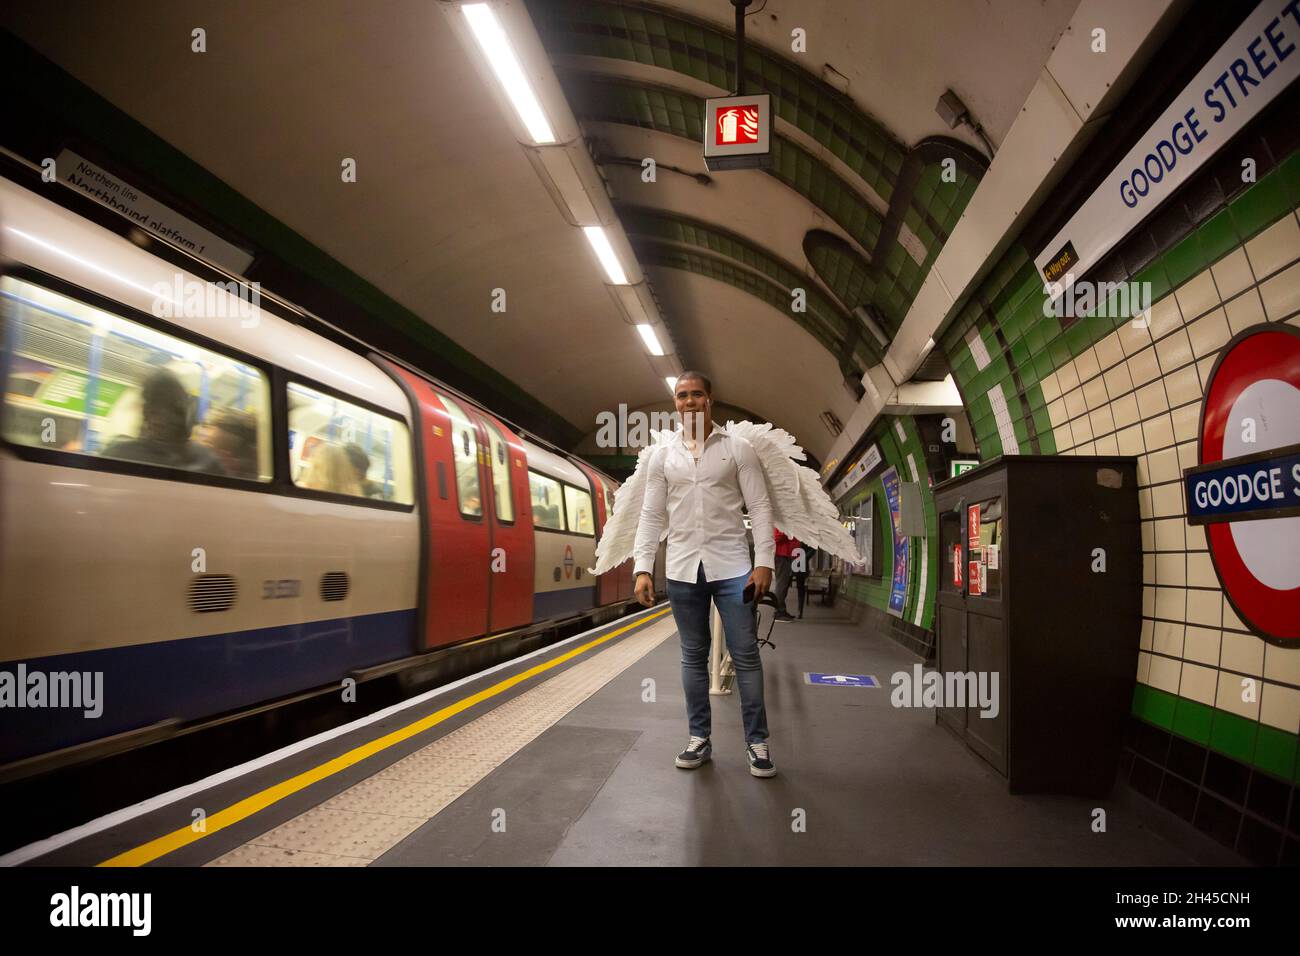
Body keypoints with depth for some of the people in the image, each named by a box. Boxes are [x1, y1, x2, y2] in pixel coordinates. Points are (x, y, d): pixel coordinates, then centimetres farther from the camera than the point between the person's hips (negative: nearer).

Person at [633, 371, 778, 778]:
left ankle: (757, 740, 13)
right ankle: (699, 738, 22)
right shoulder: (662, 455, 8)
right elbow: (651, 515, 6)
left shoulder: (738, 448, 2)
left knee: (746, 655, 1)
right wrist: (643, 568, -2)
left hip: (731, 567, -2)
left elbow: (760, 507, -1)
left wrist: (764, 562, -10)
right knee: (693, 656, 10)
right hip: (682, 570, 2)